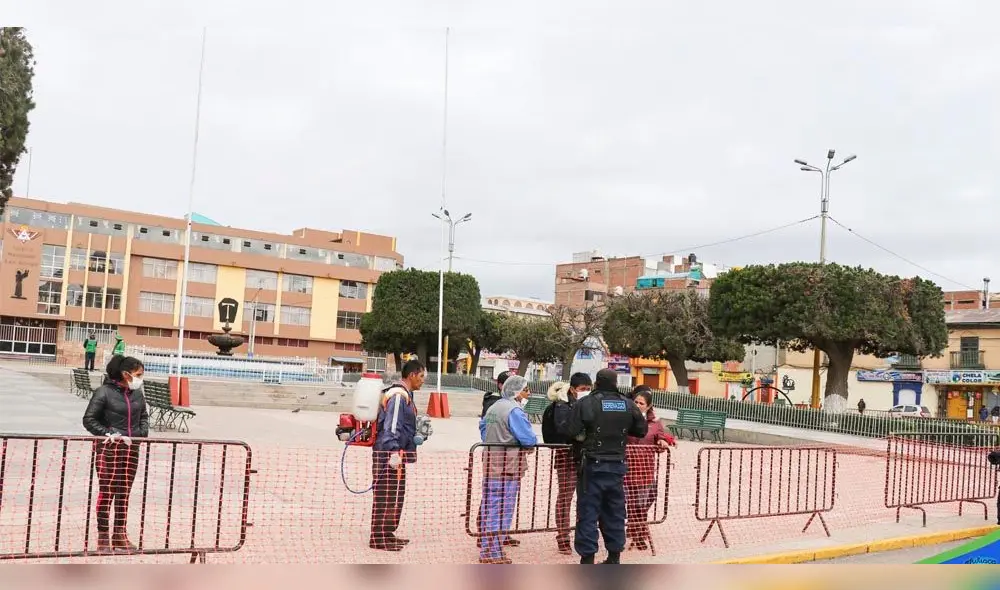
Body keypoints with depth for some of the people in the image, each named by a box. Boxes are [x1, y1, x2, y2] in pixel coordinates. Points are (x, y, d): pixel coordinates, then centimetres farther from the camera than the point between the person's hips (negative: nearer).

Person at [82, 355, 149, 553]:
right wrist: (107, 433, -15)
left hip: (131, 448, 5)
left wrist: (142, 433, 4)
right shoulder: (104, 392, -9)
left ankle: (120, 535, 18)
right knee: (107, 492, -1)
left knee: (124, 493, 9)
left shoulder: (138, 394, 8)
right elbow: (89, 419, -7)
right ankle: (103, 537, 9)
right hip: (108, 448, -5)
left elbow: (143, 416, 20)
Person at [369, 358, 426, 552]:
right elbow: (392, 426, -21)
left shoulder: (404, 395, 18)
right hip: (389, 454, -11)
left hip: (396, 453, 11)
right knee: (386, 496, -6)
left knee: (395, 495, 17)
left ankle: (387, 534, 26)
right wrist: (394, 453, -26)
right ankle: (379, 538, -1)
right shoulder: (398, 395, -15)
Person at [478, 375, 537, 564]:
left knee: (490, 506, 13)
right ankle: (495, 553, 3)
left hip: (490, 463, 9)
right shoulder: (514, 410, -15)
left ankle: (486, 550, 20)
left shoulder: (493, 407, 14)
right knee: (503, 509, -2)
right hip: (508, 465, -9)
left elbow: (483, 427, 23)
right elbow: (528, 438, -19)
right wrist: (534, 440, 2)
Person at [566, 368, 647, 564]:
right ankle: (614, 557, 21)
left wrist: (586, 436, 4)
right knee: (614, 511, 15)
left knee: (588, 511, 2)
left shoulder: (586, 403, -11)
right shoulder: (628, 405, 2)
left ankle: (587, 557, 2)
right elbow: (641, 430, 10)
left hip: (593, 465, -4)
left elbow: (573, 432, -16)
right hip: (617, 465, 4)